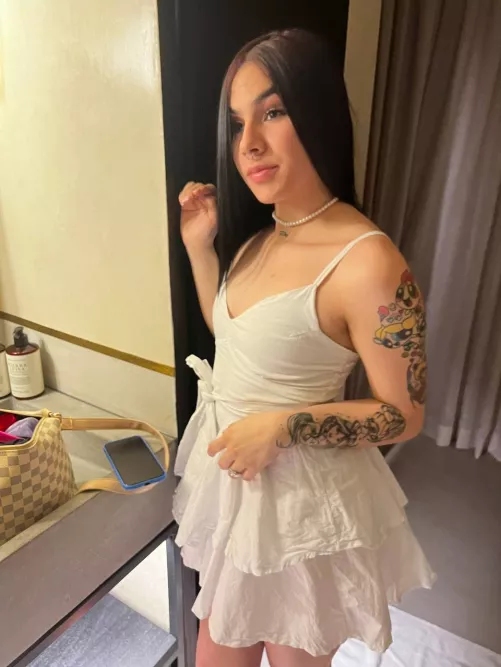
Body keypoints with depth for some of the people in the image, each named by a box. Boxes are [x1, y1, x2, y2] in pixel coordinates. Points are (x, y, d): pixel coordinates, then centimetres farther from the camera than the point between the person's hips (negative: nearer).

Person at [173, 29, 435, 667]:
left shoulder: (367, 262, -25)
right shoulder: (258, 236, -1)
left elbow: (403, 414, -17)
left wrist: (281, 425, -26)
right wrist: (199, 247, 1)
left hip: (296, 491, -7)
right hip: (227, 474, 7)